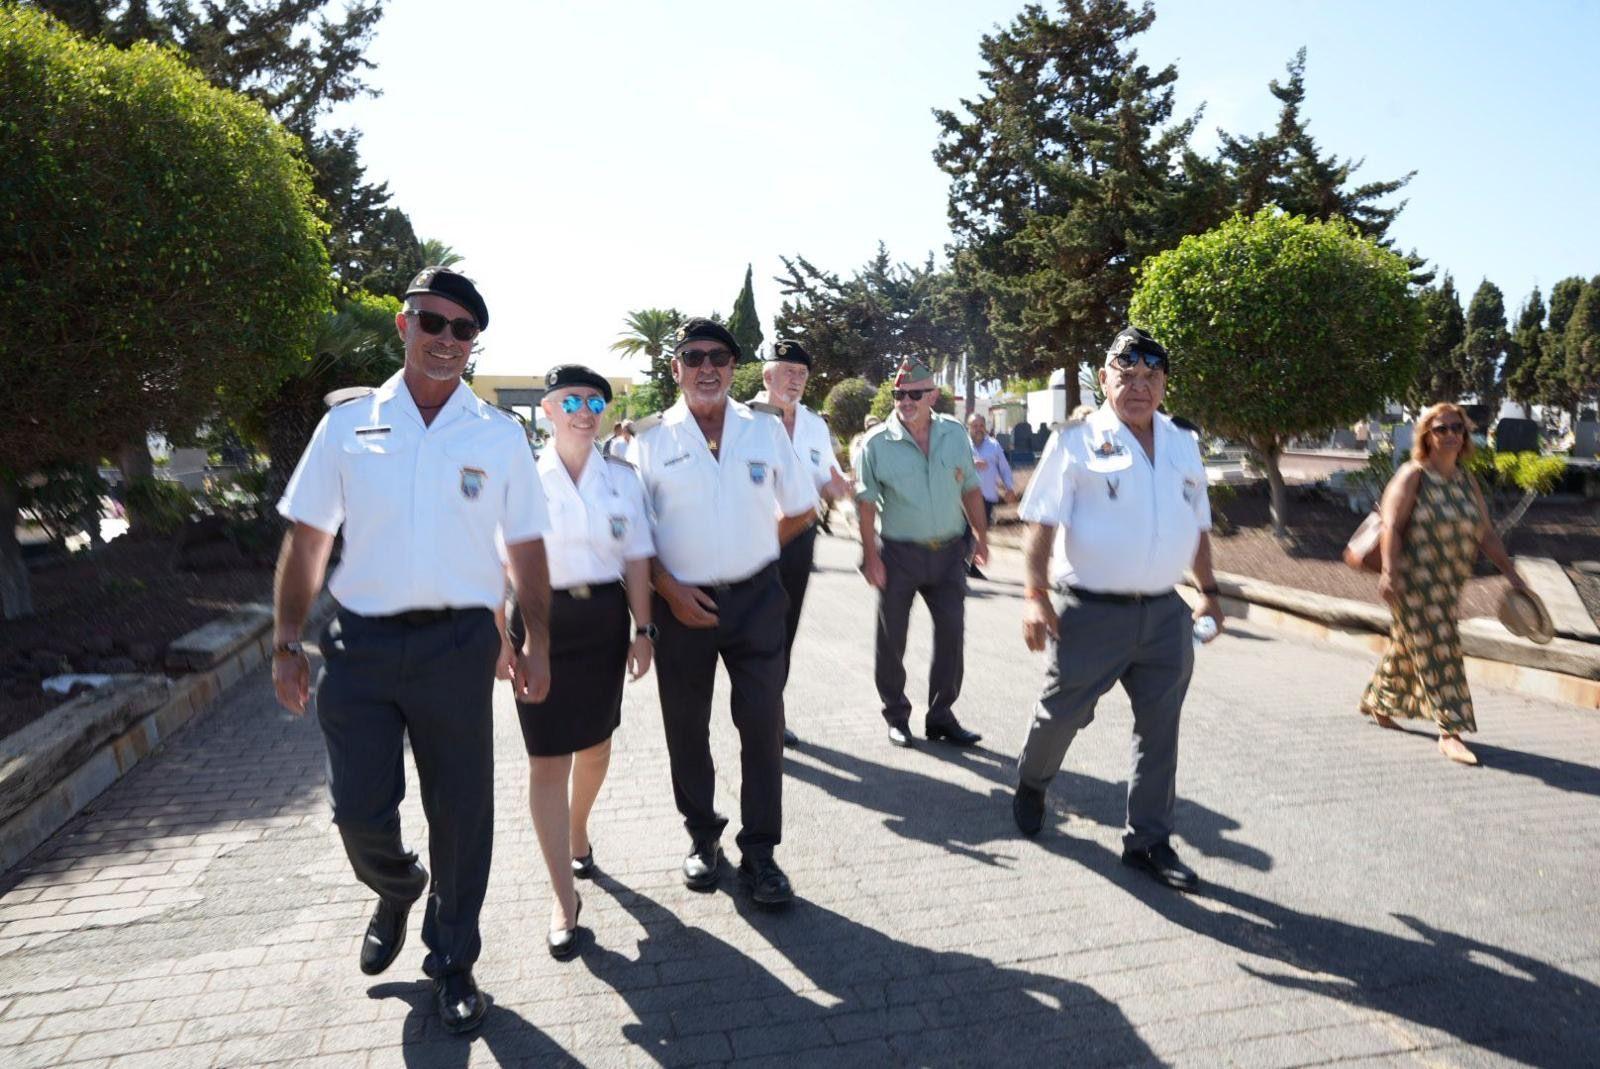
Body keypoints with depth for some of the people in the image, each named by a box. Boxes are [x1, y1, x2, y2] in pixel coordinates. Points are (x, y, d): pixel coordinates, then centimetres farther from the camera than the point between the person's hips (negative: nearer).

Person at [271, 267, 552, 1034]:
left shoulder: (500, 436, 3)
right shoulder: (348, 425, 4)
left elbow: (525, 548, 6)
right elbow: (306, 540, 7)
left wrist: (536, 642, 0)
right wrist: (286, 643, 3)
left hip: (458, 644, 0)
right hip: (359, 643, 1)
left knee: (460, 812, 8)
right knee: (358, 809, 5)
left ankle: (451, 963, 30)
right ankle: (396, 891, 41)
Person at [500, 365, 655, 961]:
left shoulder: (623, 478, 3)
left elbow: (636, 559, 6)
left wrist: (643, 629, 2)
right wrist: (501, 636, -6)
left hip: (605, 618, 3)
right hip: (542, 621, -3)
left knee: (596, 743, 17)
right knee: (547, 759, -1)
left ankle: (577, 834, 47)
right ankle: (564, 899, 9)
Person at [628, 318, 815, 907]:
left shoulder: (765, 431, 3)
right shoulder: (652, 439, -1)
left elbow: (800, 510, 12)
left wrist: (751, 548, 5)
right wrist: (671, 589, -11)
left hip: (755, 597, 1)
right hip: (682, 602, 0)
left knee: (763, 724, 0)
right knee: (686, 727, 11)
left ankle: (759, 852, 13)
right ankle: (702, 836, 30)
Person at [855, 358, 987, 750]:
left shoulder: (955, 434, 3)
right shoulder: (877, 443, -7)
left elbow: (970, 488, 12)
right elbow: (866, 502, -6)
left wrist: (980, 536, 12)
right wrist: (871, 556, -11)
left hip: (949, 552, 3)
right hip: (899, 554, -3)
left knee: (951, 633, 2)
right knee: (891, 639, 5)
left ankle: (941, 716, 16)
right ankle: (896, 716, 22)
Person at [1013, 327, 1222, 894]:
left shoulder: (1182, 444, 11)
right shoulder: (1078, 442, -7)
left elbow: (1198, 523, 19)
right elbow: (1043, 521, -10)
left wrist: (1208, 590, 17)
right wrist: (1036, 593, -19)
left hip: (1165, 613, 5)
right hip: (1090, 612, -4)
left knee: (1160, 729, 9)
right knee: (1062, 713, 10)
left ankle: (1148, 841, 23)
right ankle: (1031, 784, 40)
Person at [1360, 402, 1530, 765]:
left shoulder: (1467, 481, 11)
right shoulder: (1412, 476, -9)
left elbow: (1485, 533, 15)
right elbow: (1391, 527, -17)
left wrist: (1510, 571, 11)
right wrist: (1389, 572, -27)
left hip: (1447, 584, 7)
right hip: (1413, 580, -7)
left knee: (1408, 646, 18)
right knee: (1436, 653, -8)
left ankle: (1378, 704, 36)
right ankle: (1450, 732, -6)